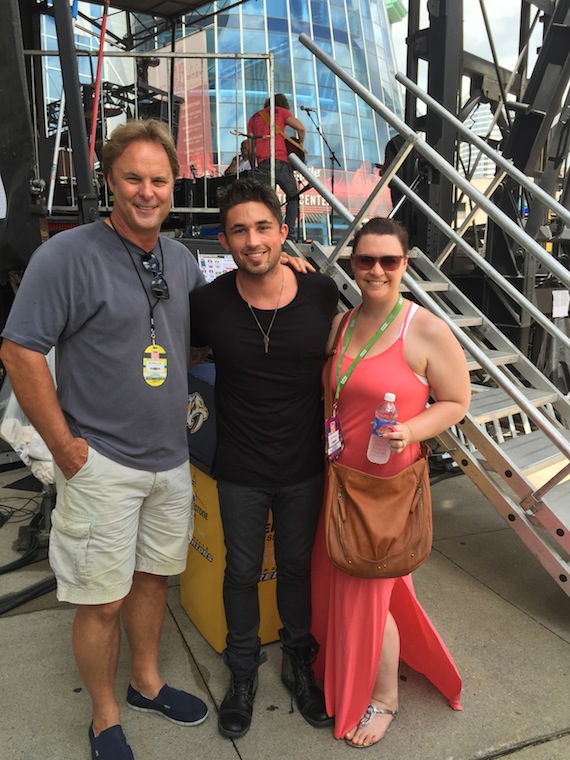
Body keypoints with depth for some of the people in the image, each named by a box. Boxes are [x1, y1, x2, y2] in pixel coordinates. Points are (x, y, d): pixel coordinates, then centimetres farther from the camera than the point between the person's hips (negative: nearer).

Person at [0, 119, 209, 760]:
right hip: (101, 464, -6)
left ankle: (147, 683, 44)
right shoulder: (67, 255, -14)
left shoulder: (182, 260, 6)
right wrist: (66, 448, -13)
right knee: (102, 601, 7)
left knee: (153, 578, 21)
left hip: (170, 459, 6)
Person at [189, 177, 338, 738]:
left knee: (297, 566, 20)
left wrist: (334, 435, 9)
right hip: (240, 474, -1)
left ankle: (299, 662, 45)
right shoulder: (209, 303, -15)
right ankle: (243, 672, 42)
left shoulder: (322, 293, -12)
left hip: (304, 470, 1)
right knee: (242, 572, 17)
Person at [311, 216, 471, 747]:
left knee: (368, 594, 8)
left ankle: (384, 698, 36)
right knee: (334, 582, 18)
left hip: (388, 481, -5)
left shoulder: (427, 331, -14)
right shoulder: (338, 326, 3)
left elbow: (456, 402, -7)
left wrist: (410, 432, -24)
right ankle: (340, 671, 47)